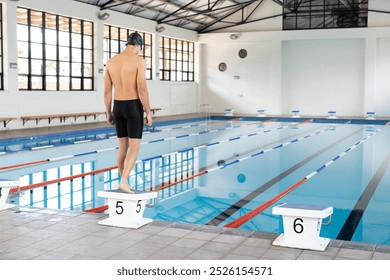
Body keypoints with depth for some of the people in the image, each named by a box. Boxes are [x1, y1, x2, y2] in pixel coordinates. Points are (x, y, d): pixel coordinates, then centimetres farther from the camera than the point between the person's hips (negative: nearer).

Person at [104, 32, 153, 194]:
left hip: (118, 107, 6)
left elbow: (107, 91, 6)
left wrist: (108, 113, 13)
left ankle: (124, 183, 19)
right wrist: (148, 112, -9)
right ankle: (123, 181, -17)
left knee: (123, 147, 14)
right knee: (134, 147, -2)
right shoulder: (139, 61, -11)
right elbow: (142, 89, -16)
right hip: (133, 107, -5)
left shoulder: (111, 62, 6)